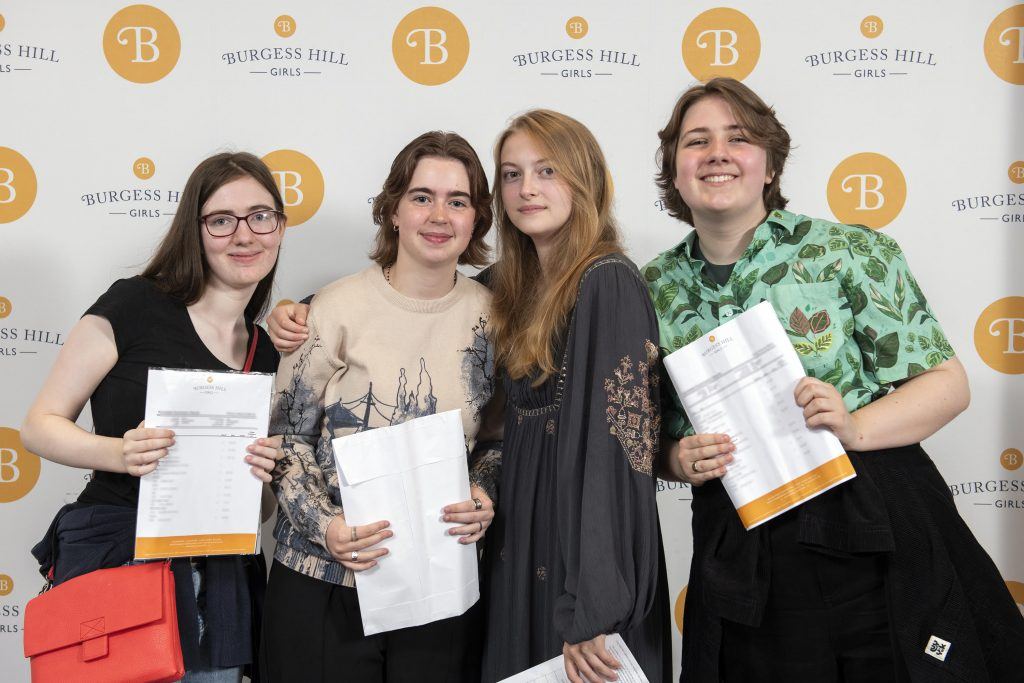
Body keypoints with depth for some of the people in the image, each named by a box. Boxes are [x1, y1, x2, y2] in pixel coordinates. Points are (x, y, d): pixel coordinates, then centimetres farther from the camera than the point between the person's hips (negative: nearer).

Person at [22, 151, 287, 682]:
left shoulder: (271, 353, 9)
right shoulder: (134, 306, -7)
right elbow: (40, 426, -4)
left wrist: (266, 474, -6)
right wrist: (120, 453, -22)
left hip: (217, 579, 5)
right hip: (112, 555, -4)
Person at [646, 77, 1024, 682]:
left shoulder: (850, 251, -4)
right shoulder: (657, 288, 4)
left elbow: (946, 382, -3)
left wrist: (856, 428, -19)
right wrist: (680, 460, -9)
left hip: (879, 540, -2)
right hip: (740, 560, 2)